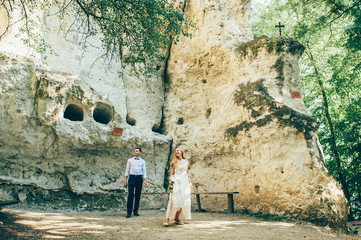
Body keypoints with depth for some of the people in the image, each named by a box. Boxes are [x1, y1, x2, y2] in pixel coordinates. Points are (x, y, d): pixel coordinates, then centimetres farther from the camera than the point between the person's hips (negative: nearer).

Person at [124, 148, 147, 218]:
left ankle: (135, 211, 12)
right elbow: (127, 170, 10)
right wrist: (125, 180, 3)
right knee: (130, 194, -8)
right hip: (132, 177, -1)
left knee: (138, 195, 3)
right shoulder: (130, 160, 12)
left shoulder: (142, 161, 13)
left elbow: (144, 171, 7)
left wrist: (145, 180, -4)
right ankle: (129, 212, -6)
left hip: (139, 178, 1)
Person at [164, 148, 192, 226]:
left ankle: (177, 218, 8)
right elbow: (172, 173, 9)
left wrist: (189, 179, 3)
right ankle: (167, 219, -16)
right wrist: (171, 178, -8)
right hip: (176, 181, -2)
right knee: (174, 200, -14)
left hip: (184, 182, 2)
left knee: (183, 200, -4)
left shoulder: (186, 161, 15)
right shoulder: (174, 162, 12)